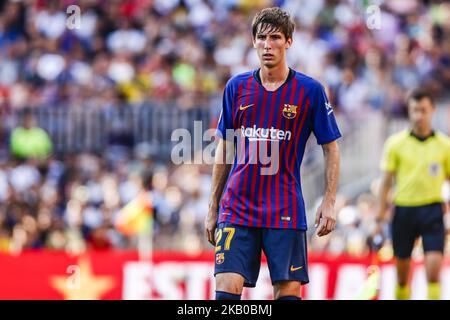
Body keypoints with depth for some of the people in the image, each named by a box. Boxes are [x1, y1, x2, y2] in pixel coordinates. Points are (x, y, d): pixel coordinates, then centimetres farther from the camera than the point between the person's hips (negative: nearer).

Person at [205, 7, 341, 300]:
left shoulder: (310, 90, -1)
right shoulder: (237, 87, 6)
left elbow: (331, 149, 3)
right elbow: (224, 150, 13)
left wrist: (330, 202, -7)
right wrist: (213, 207, 12)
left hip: (286, 212, -1)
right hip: (236, 208, 2)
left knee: (288, 291, -2)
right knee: (227, 288, -9)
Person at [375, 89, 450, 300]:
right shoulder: (396, 143, 1)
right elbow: (386, 181, 4)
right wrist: (380, 218, 1)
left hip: (432, 210, -1)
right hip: (403, 209, 1)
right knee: (402, 272, 8)